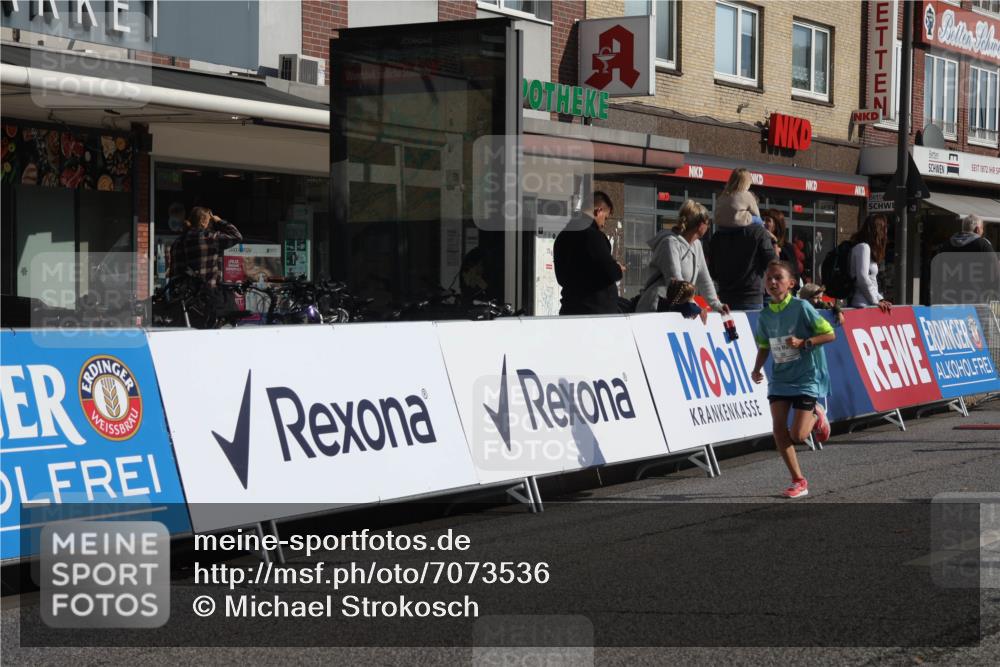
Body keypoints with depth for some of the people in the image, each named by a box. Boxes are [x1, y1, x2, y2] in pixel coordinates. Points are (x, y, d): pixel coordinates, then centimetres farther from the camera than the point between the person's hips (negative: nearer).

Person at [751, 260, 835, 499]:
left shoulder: (801, 307, -13)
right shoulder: (765, 316, 2)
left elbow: (829, 334, -11)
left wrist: (803, 343, -23)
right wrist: (757, 369, 1)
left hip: (806, 377, -5)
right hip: (780, 378, 5)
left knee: (797, 435, -10)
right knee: (778, 428, -8)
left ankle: (816, 415, 25)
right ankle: (798, 480, 5)